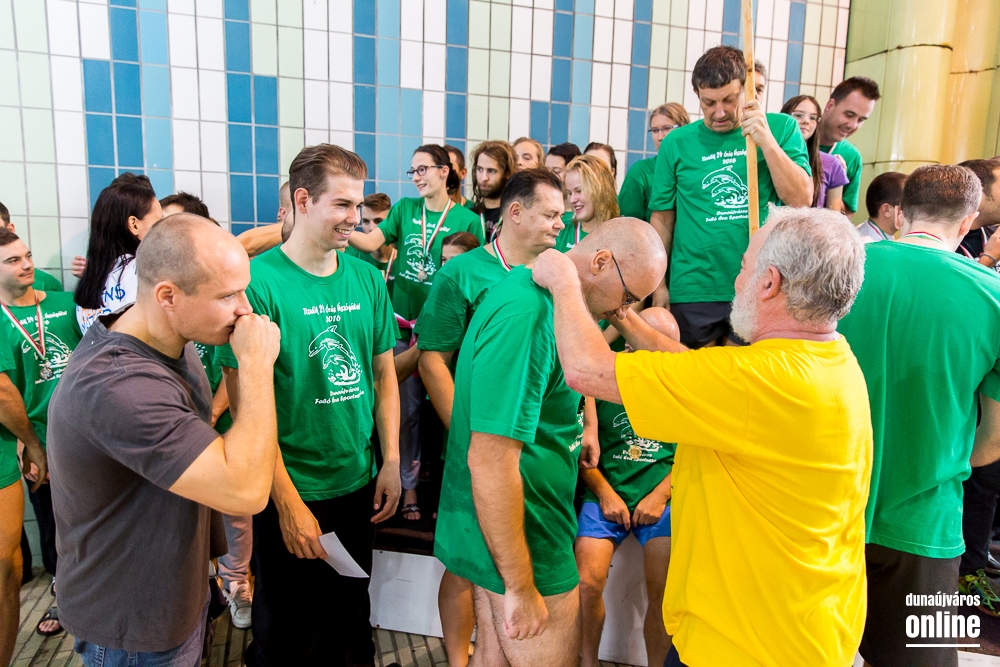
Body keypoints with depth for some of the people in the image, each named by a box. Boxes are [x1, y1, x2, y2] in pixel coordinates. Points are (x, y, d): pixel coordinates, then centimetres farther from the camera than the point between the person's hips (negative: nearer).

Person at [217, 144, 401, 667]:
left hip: (360, 486, 5)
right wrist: (288, 502, -17)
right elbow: (247, 406, -17)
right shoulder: (257, 282, -16)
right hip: (291, 495, -5)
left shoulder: (367, 279, 1)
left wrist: (391, 461, 3)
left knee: (350, 615, 22)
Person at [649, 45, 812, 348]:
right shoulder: (676, 143, 2)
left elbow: (802, 200, -6)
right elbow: (662, 218, 5)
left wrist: (766, 141, -15)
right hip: (693, 291, 0)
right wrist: (659, 284, 3)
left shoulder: (782, 128, 2)